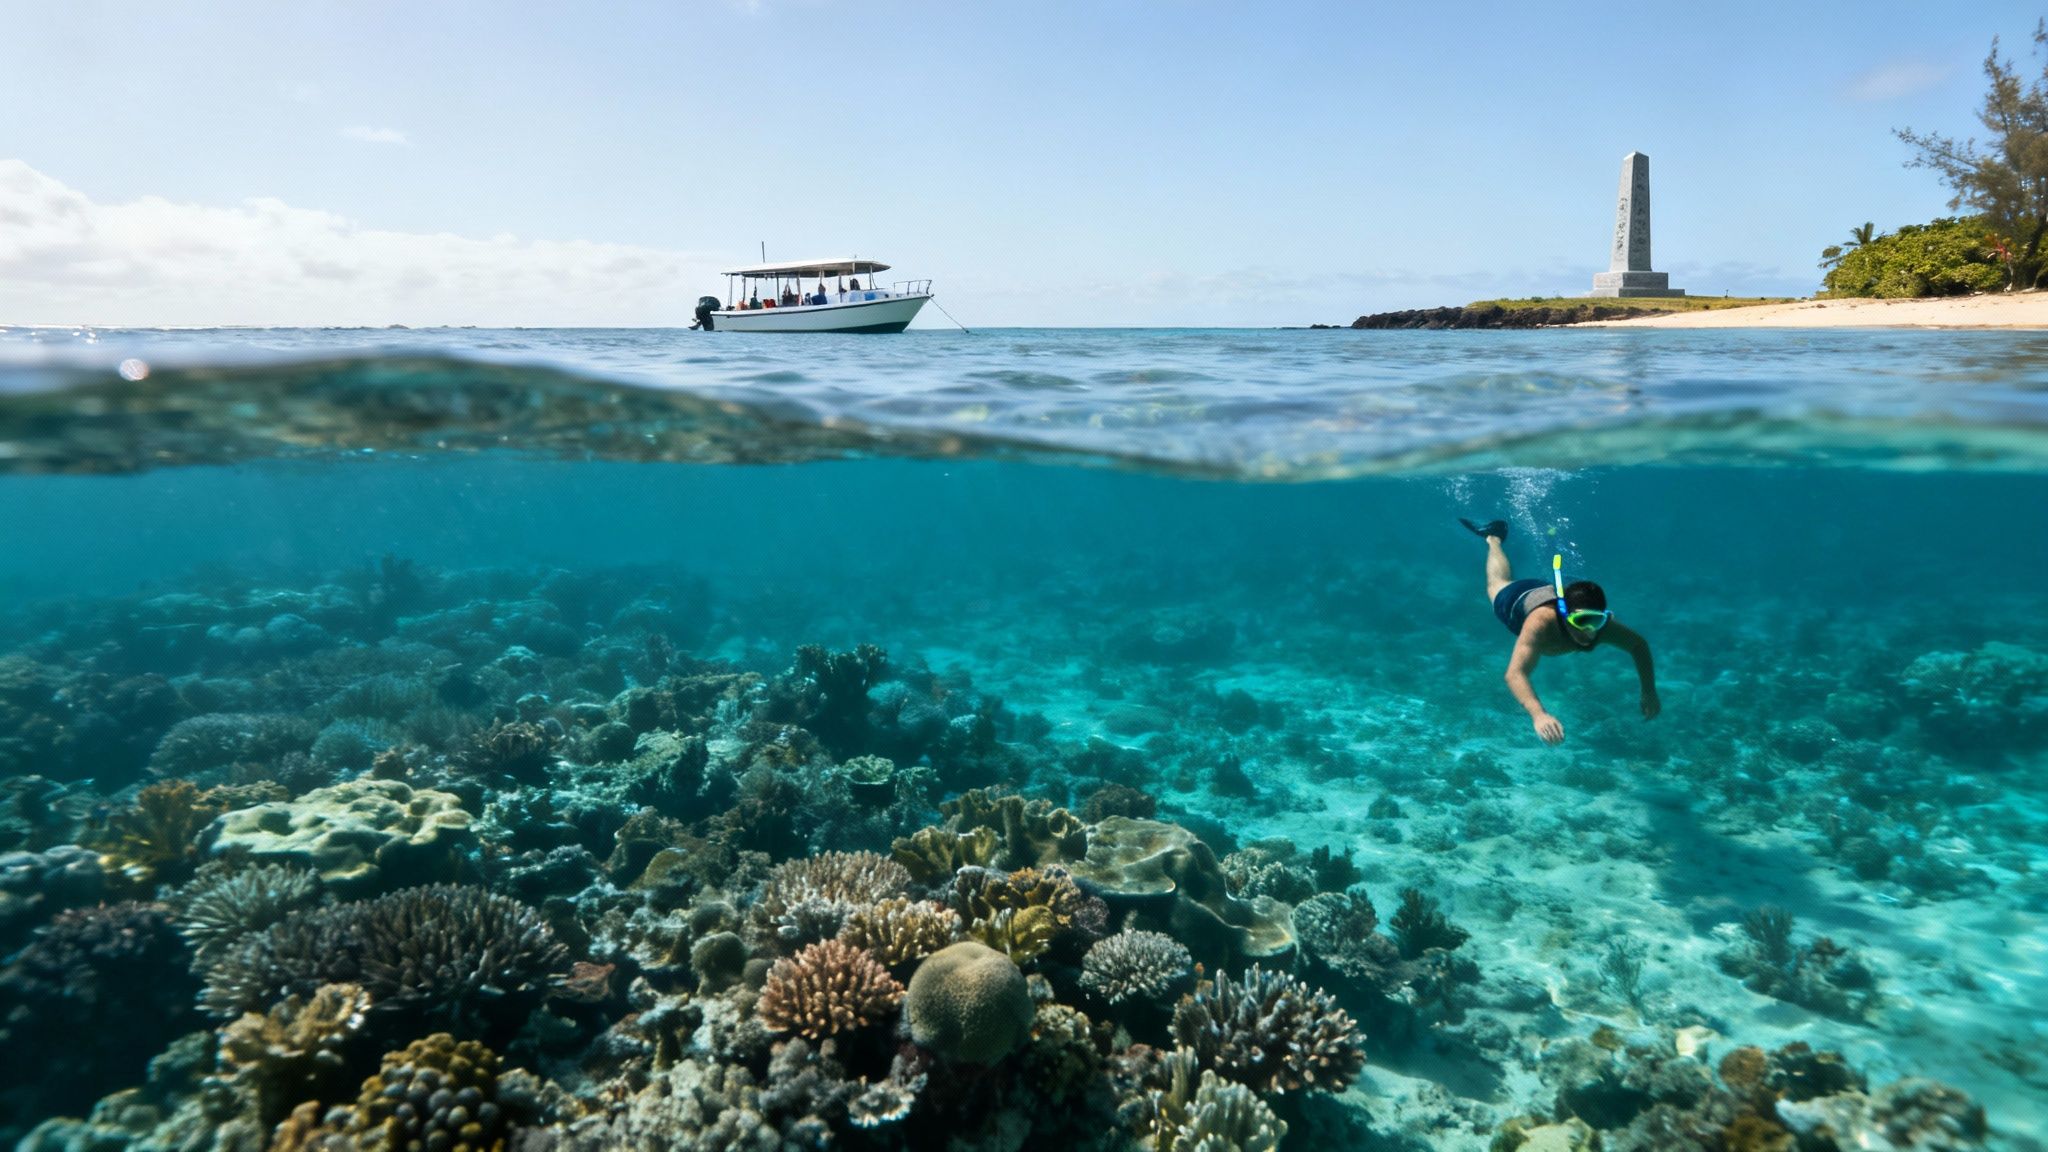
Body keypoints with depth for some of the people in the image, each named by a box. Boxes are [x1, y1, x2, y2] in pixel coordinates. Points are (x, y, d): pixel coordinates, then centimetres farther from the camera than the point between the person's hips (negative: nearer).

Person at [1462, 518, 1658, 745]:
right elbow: (1515, 674, -65)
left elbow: (1639, 645, -20)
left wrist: (1649, 694, -24)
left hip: (1552, 593, 1)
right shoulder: (1541, 623, -55)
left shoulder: (1602, 624, -42)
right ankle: (1493, 538, 54)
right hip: (1519, 601, -1)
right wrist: (1539, 715, -81)